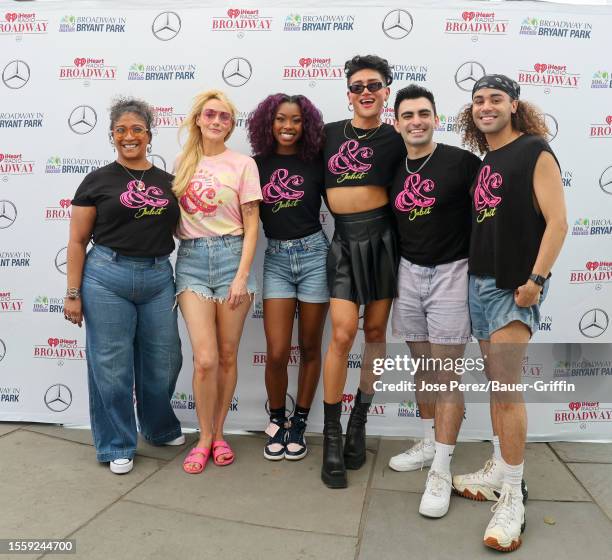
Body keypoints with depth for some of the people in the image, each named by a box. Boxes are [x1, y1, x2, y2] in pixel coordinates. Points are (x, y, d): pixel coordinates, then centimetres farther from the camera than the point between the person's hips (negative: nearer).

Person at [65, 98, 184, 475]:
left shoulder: (167, 182, 10)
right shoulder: (98, 181, 1)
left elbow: (179, 229, 18)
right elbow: (77, 241, 1)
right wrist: (73, 294, -4)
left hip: (158, 277, 3)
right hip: (107, 277, -3)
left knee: (163, 360, 11)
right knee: (112, 365, 3)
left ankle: (161, 428, 36)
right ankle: (117, 445, 21)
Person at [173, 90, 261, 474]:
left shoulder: (243, 164, 3)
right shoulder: (182, 162, 12)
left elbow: (252, 224, -1)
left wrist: (242, 275, -8)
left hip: (230, 255, -1)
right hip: (191, 259, 1)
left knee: (227, 355, 4)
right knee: (205, 358, -7)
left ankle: (219, 433, 23)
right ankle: (204, 437, 13)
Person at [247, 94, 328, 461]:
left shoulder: (316, 161, 2)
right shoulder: (258, 164, 6)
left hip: (313, 254, -1)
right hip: (276, 258, 1)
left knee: (310, 348, 7)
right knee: (277, 353, -4)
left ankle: (299, 423, 25)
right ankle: (276, 420, 22)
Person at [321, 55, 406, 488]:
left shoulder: (395, 139, 4)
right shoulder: (330, 133, 8)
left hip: (381, 236, 0)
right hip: (344, 239, 0)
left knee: (375, 332, 7)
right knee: (343, 334, -9)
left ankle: (359, 420, 25)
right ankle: (332, 435, 4)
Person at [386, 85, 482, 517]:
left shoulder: (461, 161, -8)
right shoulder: (394, 169, 7)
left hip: (450, 273, -5)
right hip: (408, 273, 5)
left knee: (446, 373, -4)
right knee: (422, 364, 14)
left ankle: (441, 470, 5)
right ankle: (430, 442, 30)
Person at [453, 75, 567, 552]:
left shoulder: (535, 152, -6)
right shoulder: (484, 160, 15)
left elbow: (557, 221, -13)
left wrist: (536, 279, -20)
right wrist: (472, 272, 10)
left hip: (514, 286, -7)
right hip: (480, 282, 7)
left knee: (507, 388, -9)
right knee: (496, 383, 13)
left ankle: (513, 498, 2)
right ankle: (498, 473, 25)